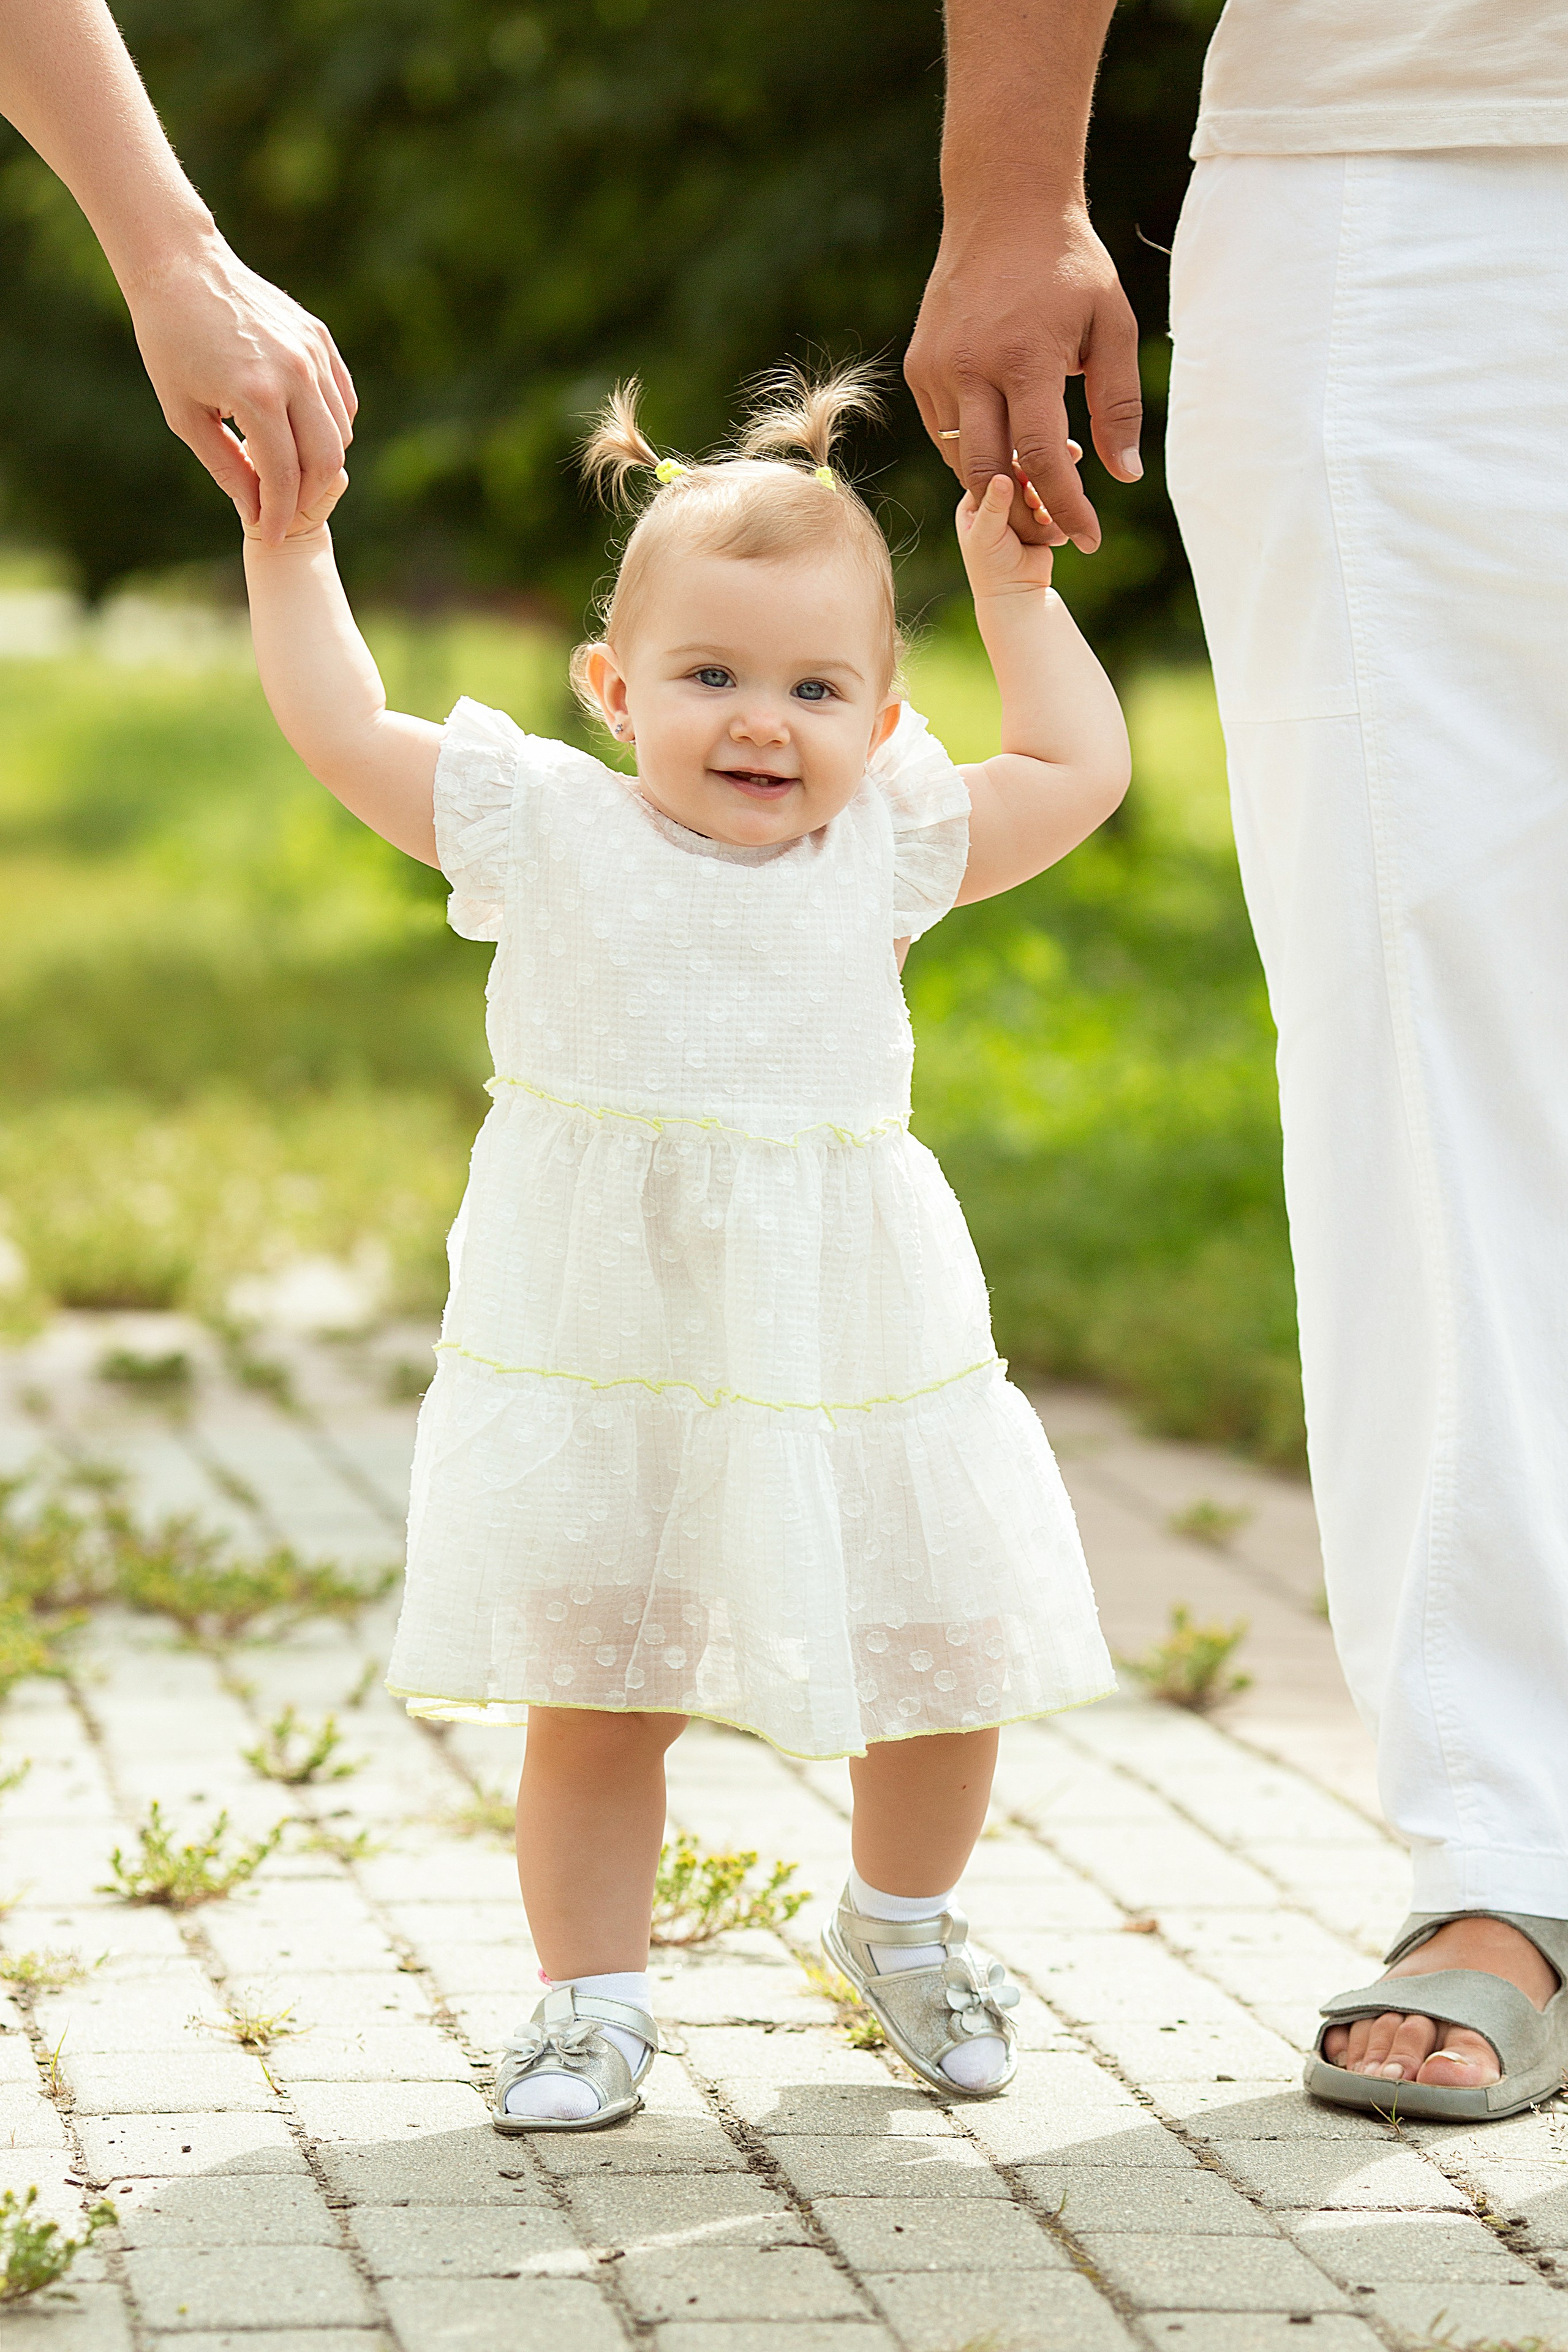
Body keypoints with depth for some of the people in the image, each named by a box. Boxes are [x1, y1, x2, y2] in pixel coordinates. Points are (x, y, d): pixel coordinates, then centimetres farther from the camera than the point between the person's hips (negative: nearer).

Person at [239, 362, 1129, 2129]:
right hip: (605, 1363, -2)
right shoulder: (548, 829, -2)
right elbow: (341, 727, 1)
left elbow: (1079, 771, 11)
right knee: (592, 1702, 0)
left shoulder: (884, 854, 4)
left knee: (945, 1670, 9)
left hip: (851, 1357, 2)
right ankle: (593, 1996, 17)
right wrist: (290, 544, -1)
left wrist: (1014, 590, 10)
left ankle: (903, 1924, 36)